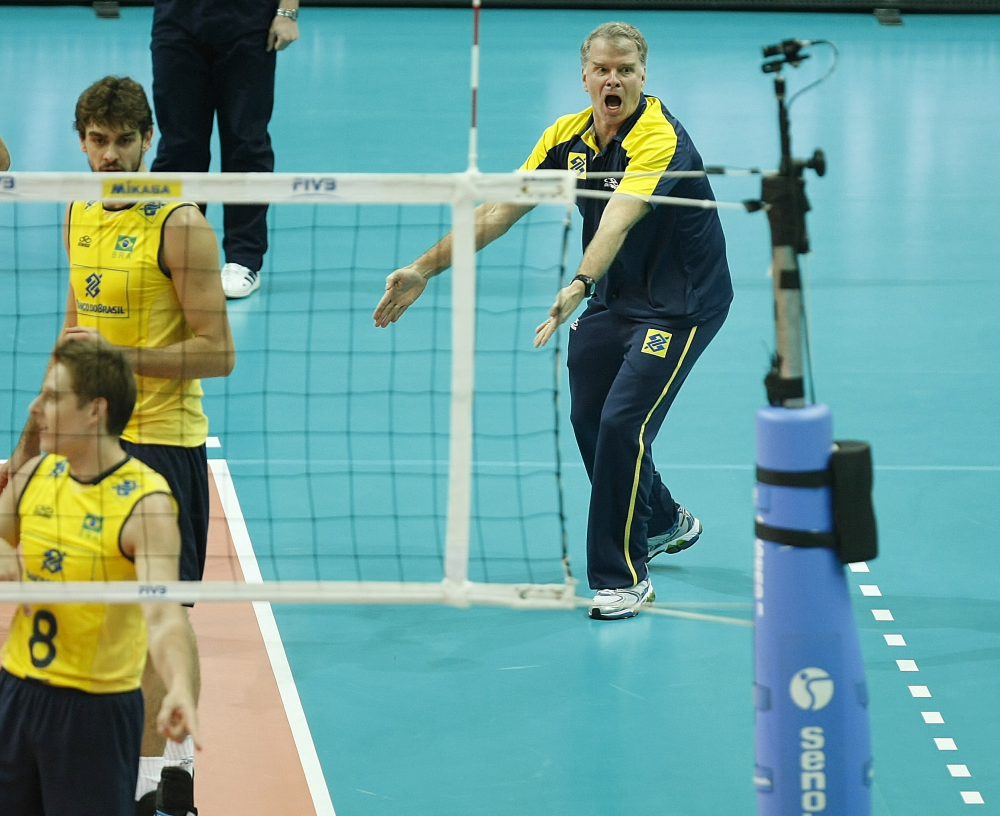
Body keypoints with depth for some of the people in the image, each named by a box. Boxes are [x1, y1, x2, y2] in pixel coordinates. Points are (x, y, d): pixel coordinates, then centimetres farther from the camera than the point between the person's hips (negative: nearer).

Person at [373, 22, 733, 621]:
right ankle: (666, 523, 41)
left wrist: (579, 285, -57)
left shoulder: (660, 138, -26)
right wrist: (426, 268, -9)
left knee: (621, 423, -17)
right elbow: (499, 211, -2)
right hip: (613, 298, 8)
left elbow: (618, 218, -42)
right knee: (588, 419, 15)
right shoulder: (568, 137, -4)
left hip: (682, 304, -8)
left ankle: (622, 576, -3)